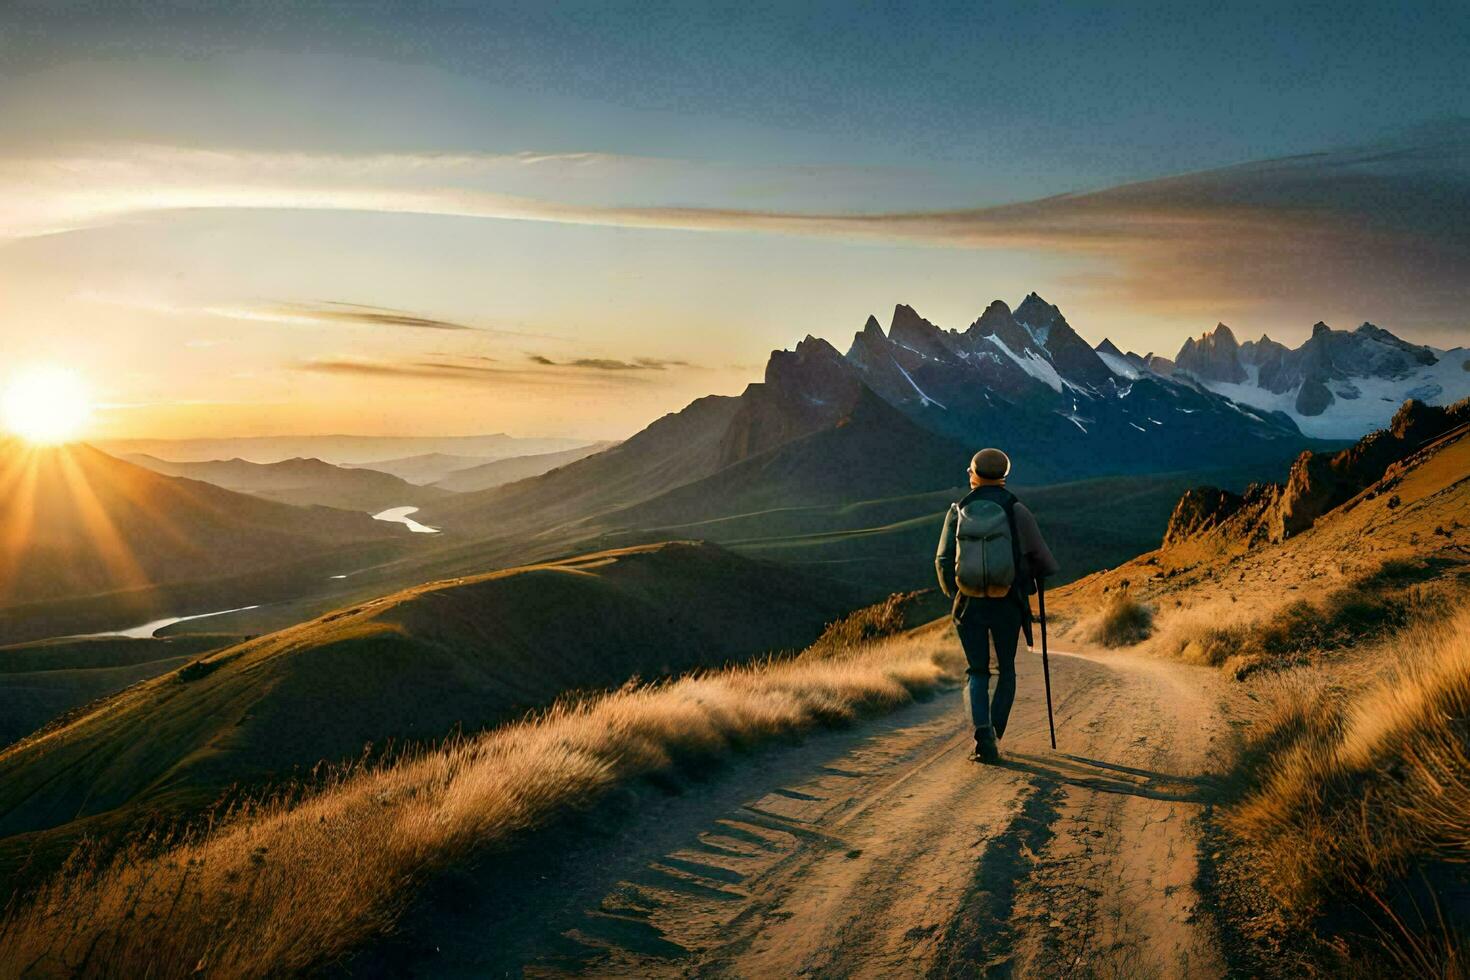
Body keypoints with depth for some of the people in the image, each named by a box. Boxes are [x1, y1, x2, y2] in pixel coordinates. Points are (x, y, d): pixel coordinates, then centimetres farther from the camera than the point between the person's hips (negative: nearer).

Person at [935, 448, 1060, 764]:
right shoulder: (1015, 509, -3)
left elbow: (943, 560, 2)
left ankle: (983, 734, -12)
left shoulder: (959, 510, 2)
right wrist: (1039, 572, 19)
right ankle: (994, 735, 11)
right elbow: (1041, 557, -5)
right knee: (1006, 670, 17)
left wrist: (953, 593, 19)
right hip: (1008, 603, -1)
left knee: (977, 673, 8)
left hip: (969, 604, 1)